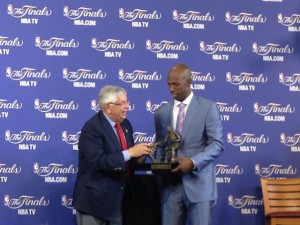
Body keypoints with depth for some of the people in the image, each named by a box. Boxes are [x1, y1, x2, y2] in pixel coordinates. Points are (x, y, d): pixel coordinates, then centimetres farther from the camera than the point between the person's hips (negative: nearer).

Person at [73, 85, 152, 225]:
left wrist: (139, 153, -4)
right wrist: (130, 153, -29)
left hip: (118, 198, 7)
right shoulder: (92, 128, -17)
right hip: (95, 199, -7)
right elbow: (98, 161, -28)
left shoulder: (125, 124, 9)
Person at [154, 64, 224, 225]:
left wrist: (193, 162, -18)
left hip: (198, 183, -3)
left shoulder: (208, 107, 0)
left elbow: (217, 144, -5)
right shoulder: (161, 112, 12)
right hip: (170, 184, 3)